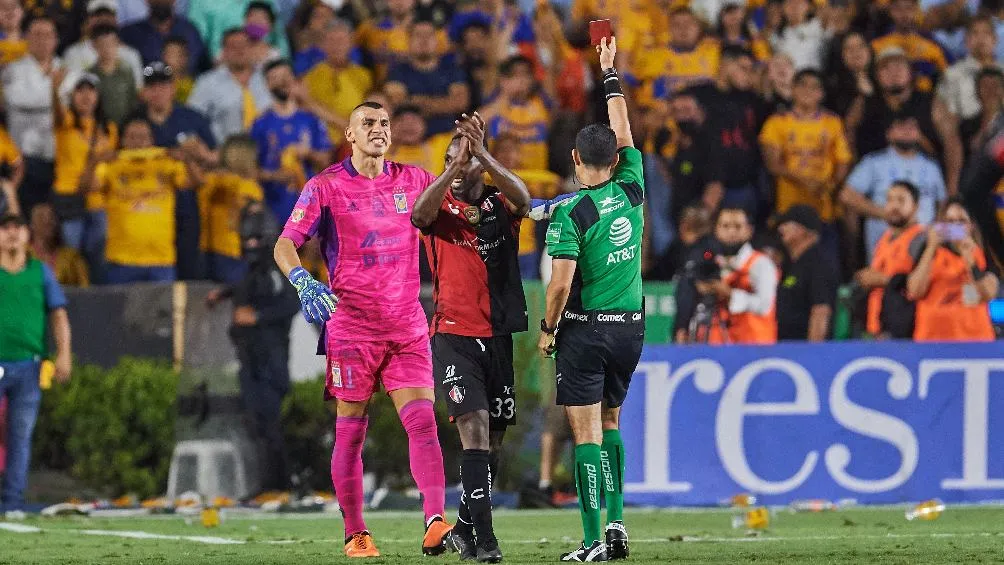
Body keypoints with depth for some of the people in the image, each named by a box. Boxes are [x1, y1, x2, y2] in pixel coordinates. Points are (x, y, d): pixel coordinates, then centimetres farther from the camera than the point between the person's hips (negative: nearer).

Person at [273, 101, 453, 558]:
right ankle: (355, 534, 10)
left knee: (422, 421, -11)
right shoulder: (325, 187, 0)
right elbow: (285, 244, -3)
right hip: (350, 327, -2)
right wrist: (303, 281, -23)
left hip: (407, 326, 2)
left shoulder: (411, 180, 10)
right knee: (351, 431, 1)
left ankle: (435, 524, -18)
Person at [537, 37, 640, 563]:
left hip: (585, 328, -5)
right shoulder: (632, 191, 1)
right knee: (610, 423, 19)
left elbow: (561, 285, -17)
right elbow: (624, 134, 16)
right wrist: (610, 72, 25)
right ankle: (616, 522, 9)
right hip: (631, 326, 5)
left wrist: (547, 329, -1)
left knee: (587, 433, -3)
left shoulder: (571, 213, -13)